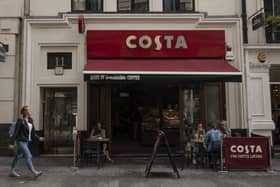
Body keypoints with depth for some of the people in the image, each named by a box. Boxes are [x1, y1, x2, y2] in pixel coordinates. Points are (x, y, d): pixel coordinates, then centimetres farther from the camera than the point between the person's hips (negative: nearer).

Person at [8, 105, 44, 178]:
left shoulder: (30, 121, 7)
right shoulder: (20, 120, -14)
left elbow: (32, 133, 10)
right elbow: (15, 132, -14)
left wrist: (39, 138, 0)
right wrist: (12, 143, -13)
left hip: (26, 141, 8)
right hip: (20, 141, -8)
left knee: (18, 156, 16)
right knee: (28, 156, -12)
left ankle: (11, 171, 28)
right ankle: (34, 172, -13)